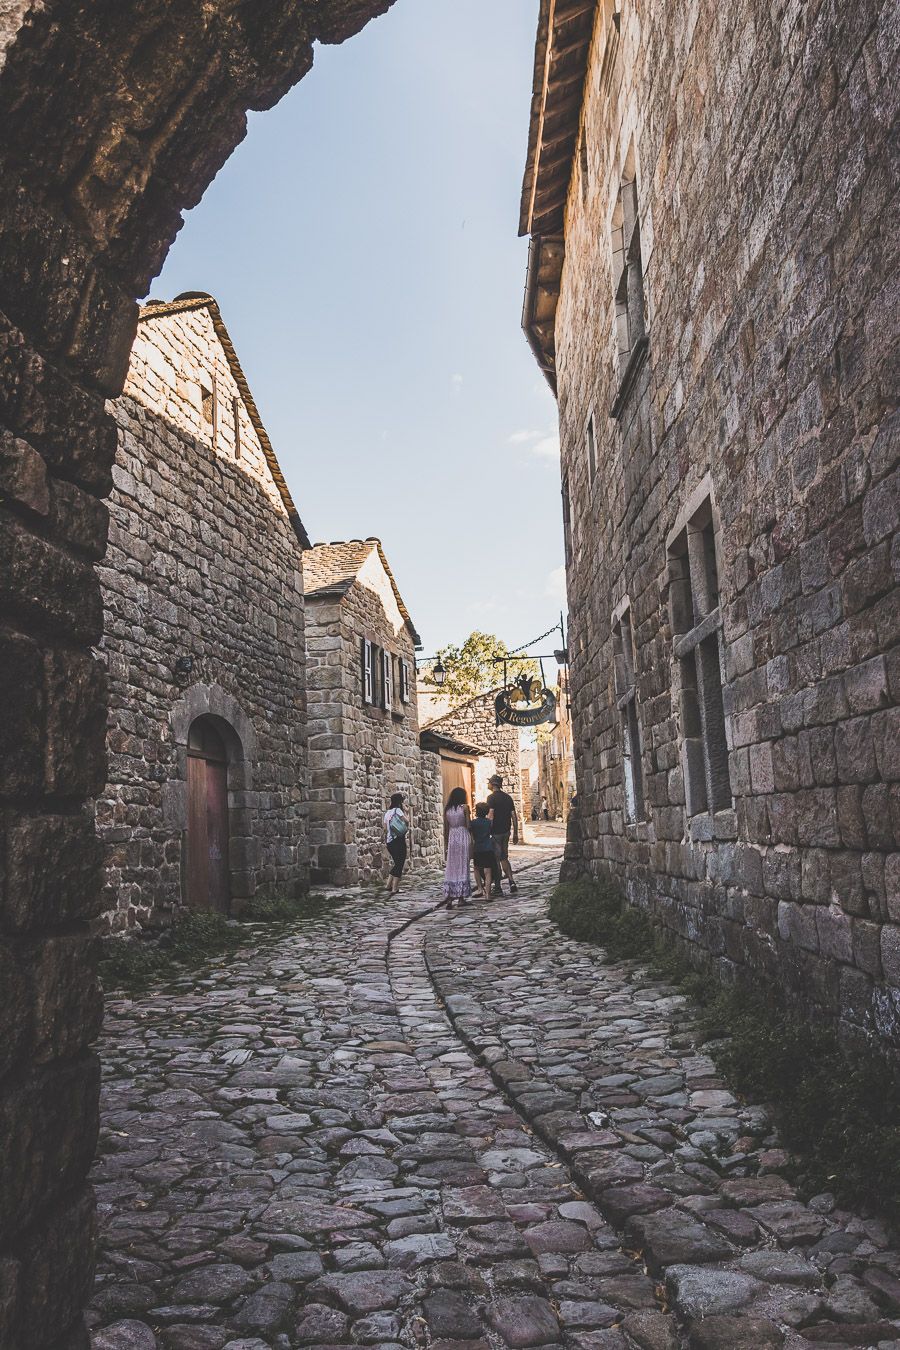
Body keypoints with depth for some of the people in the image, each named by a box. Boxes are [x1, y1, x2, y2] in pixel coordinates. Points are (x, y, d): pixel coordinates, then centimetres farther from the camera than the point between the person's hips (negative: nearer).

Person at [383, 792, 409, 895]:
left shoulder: (387, 812, 12)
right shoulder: (398, 810, -8)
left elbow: (385, 829, 13)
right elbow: (406, 821, -15)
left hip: (389, 842, 7)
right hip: (399, 841, -7)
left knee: (396, 863, 19)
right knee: (400, 864, -2)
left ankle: (389, 885, 17)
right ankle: (394, 888, -6)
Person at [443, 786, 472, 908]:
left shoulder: (447, 809, 5)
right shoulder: (464, 807, -5)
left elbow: (446, 828, 8)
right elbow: (468, 825, -7)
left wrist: (446, 843, 15)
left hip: (452, 838, 3)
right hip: (463, 837, -3)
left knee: (451, 868, 7)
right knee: (462, 867, 4)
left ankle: (449, 898, 0)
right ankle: (461, 898, 7)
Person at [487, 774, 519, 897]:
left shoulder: (492, 797, -11)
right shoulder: (508, 797, 10)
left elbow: (490, 816, -19)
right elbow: (514, 816, 10)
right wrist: (515, 834, 14)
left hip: (495, 832, -7)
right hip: (506, 831, 7)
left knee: (495, 860, 1)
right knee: (504, 858, 17)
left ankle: (497, 887, 5)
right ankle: (512, 882, 6)